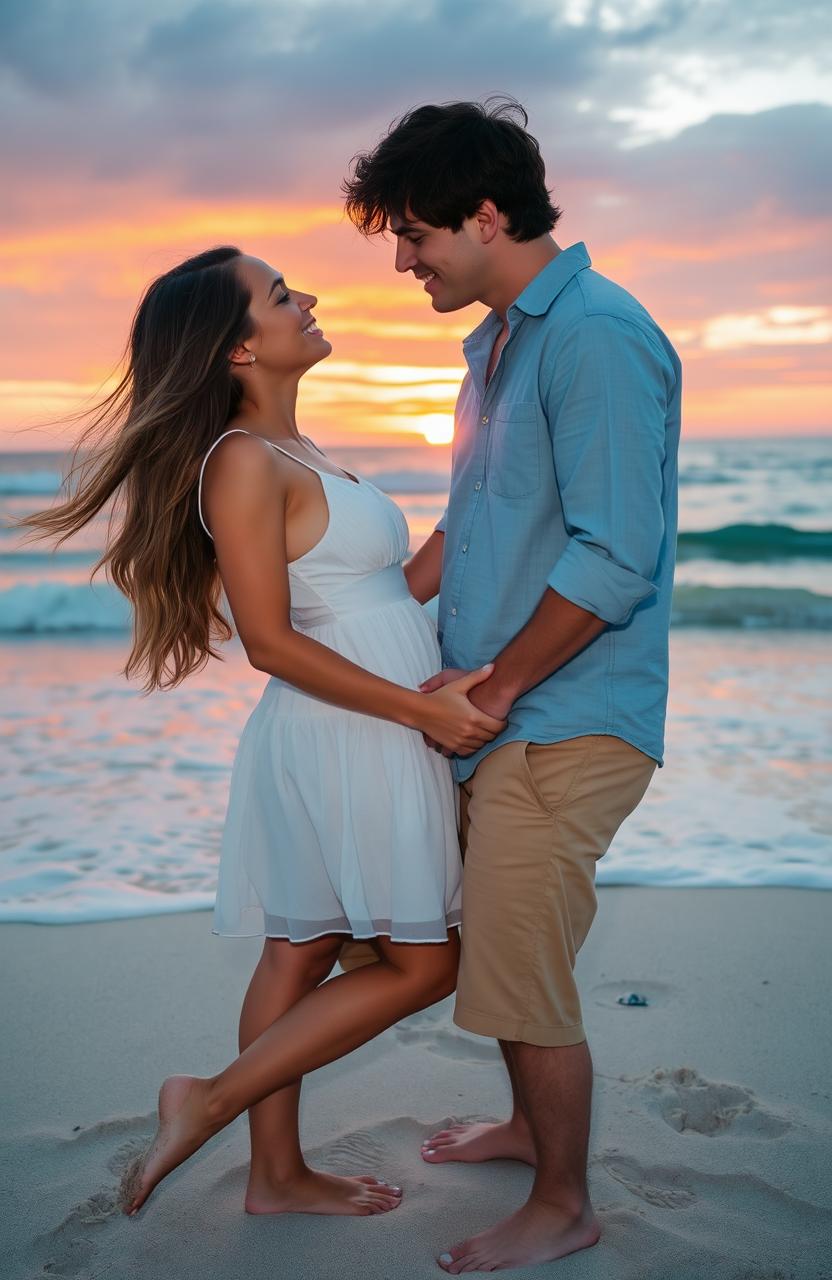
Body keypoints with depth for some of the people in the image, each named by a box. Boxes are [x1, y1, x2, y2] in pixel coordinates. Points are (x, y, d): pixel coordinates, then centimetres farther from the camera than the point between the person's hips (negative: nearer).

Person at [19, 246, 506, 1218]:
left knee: (300, 950, 14)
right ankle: (210, 1101, 7)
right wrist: (423, 709, -19)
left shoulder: (292, 453, 14)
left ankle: (278, 1175, 27)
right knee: (422, 963, 2)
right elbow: (271, 641, -19)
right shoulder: (244, 461, -16)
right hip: (349, 740, -9)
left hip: (365, 737, 9)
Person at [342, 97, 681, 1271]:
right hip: (495, 720, 9)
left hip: (563, 725, -9)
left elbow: (614, 559, -22)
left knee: (523, 978, 1)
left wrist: (495, 685, -14)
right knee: (499, 948, 22)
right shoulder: (498, 341, 15)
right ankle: (531, 1124, 44)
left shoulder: (596, 337, -17)